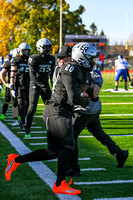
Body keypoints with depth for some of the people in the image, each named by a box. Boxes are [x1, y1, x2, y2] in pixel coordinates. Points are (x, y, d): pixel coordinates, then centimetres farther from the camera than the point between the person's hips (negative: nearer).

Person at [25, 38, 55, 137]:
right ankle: (27, 130, -3)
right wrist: (42, 85, -31)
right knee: (32, 108, -10)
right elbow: (32, 75, -20)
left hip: (45, 84, 5)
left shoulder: (51, 59, 5)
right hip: (35, 84, -5)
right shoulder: (34, 59, -14)